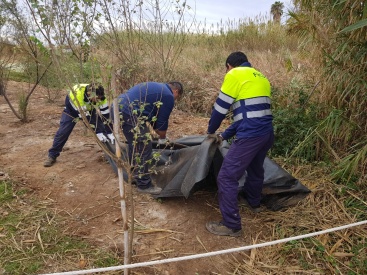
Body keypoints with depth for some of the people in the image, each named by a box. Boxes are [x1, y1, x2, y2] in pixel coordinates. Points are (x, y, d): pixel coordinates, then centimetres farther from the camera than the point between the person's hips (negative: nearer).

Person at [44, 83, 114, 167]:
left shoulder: (100, 96, -32)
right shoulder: (78, 94, -44)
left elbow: (106, 116, -28)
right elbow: (85, 117, -42)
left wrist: (110, 133, -32)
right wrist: (98, 133, -41)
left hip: (90, 109, 3)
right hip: (71, 108, -3)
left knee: (102, 127, -9)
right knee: (63, 131, -8)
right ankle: (52, 155, 8)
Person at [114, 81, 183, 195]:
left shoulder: (156, 87, 27)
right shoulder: (168, 96, -2)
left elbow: (153, 116, 32)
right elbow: (162, 121, 2)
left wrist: (159, 133, 36)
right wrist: (163, 138, 20)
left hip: (119, 107, 11)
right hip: (129, 114, -11)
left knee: (134, 145, 23)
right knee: (144, 147, -1)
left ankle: (134, 176, 37)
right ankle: (144, 185, 10)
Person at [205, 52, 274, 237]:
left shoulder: (234, 74, -2)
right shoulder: (260, 77, 23)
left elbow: (220, 108, -2)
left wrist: (211, 131, 17)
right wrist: (224, 136, 24)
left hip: (250, 136, -9)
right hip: (267, 134, 9)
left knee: (227, 177, 0)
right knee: (255, 169, 30)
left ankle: (232, 225, 8)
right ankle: (254, 203, 53)